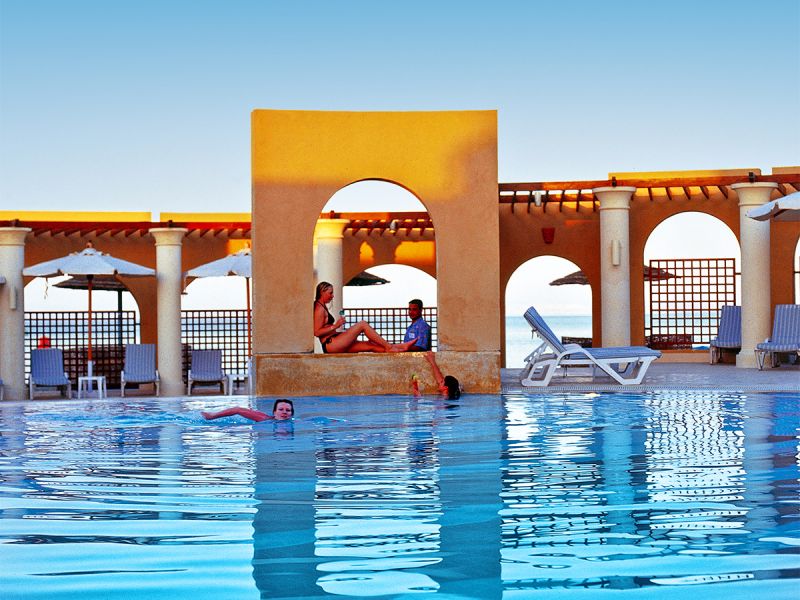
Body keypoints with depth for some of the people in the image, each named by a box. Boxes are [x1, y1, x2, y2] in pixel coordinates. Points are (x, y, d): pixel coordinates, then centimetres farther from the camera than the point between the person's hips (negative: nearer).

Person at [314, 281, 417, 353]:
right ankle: (389, 346, -9)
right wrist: (335, 326, -18)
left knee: (370, 345, 3)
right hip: (330, 344, -10)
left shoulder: (323, 307, 22)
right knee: (362, 324, -13)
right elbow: (317, 332, -18)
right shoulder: (319, 309, -10)